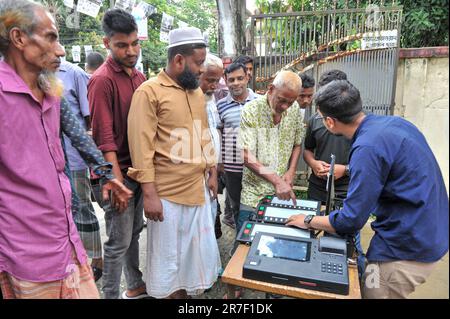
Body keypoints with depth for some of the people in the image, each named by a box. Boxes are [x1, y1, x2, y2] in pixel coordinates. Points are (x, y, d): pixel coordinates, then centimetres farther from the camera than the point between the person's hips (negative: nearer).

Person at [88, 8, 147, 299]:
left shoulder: (139, 76, 9)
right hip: (119, 173, -8)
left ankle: (136, 286, 38)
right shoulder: (102, 80, -15)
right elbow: (104, 138, -19)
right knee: (119, 242, 4)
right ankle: (111, 295, 23)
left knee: (135, 232, 19)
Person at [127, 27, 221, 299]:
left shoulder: (198, 92, 11)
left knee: (201, 253, 18)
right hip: (167, 194, -6)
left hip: (199, 189, 7)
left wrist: (212, 173, 15)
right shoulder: (149, 92, -10)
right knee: (168, 259, 12)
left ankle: (194, 289, 39)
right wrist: (149, 194, -16)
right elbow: (141, 146, -14)